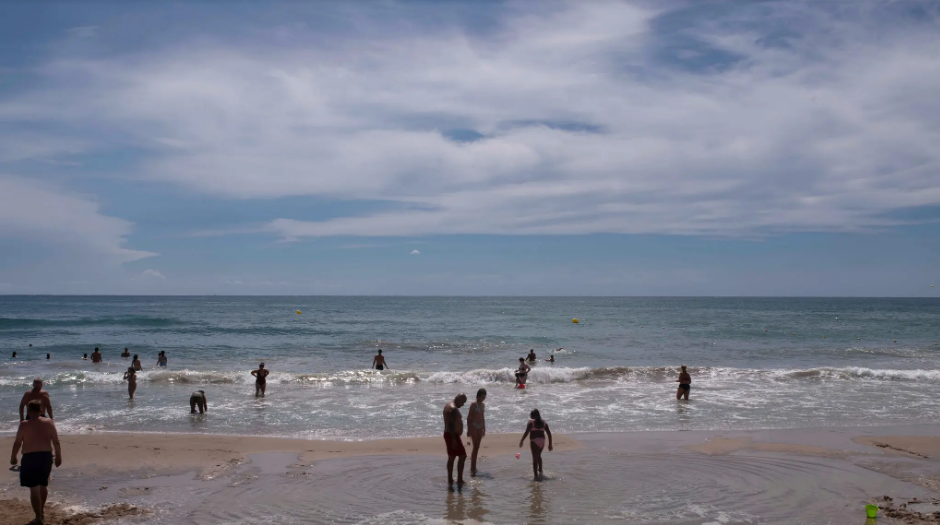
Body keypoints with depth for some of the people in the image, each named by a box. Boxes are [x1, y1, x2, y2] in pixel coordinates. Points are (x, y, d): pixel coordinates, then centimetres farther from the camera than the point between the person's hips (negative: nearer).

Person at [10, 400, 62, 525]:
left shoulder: (24, 425, -9)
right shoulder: (49, 423, 0)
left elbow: (17, 443, -4)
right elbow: (56, 442, 1)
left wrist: (13, 457, 12)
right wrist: (58, 456, 13)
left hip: (30, 458, -4)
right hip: (46, 456, 4)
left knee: (34, 489, 2)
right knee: (43, 485, 23)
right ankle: (40, 511, 40)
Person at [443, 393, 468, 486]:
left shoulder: (448, 406, 14)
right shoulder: (453, 409, -19)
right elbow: (451, 425, -25)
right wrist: (454, 439, -26)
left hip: (449, 434, 11)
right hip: (453, 435, -11)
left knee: (451, 457, 14)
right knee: (462, 456, -6)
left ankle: (450, 480, 19)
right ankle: (459, 480, -5)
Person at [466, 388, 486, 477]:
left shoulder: (482, 405, 11)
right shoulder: (473, 404, -11)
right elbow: (468, 417, -12)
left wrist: (484, 429, 18)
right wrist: (468, 430, -15)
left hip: (480, 427, 7)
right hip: (473, 427, -7)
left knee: (477, 447, 9)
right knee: (475, 447, -14)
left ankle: (473, 467, 18)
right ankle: (472, 469, -14)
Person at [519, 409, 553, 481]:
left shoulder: (531, 422, -5)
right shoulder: (543, 422, 10)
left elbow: (526, 432, -10)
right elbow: (549, 433, 8)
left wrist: (521, 441, -1)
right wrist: (550, 444, 13)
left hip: (534, 441, -5)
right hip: (542, 441, 5)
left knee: (535, 458, -3)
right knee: (539, 456, 28)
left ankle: (536, 476, -6)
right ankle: (540, 471, 36)